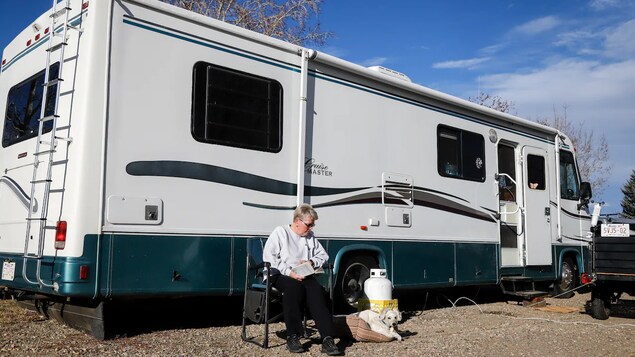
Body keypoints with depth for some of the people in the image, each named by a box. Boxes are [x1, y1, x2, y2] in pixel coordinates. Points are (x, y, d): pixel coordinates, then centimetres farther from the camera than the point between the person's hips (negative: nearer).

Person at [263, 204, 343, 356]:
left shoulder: (310, 236, 19)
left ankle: (327, 338, -35)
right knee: (294, 287, -38)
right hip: (280, 275, -4)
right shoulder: (280, 232, 3)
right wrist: (289, 272, -18)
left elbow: (323, 256, 23)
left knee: (316, 289, -29)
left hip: (303, 275, 4)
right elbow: (268, 257, -8)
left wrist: (312, 262, -1)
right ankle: (292, 337, -31)